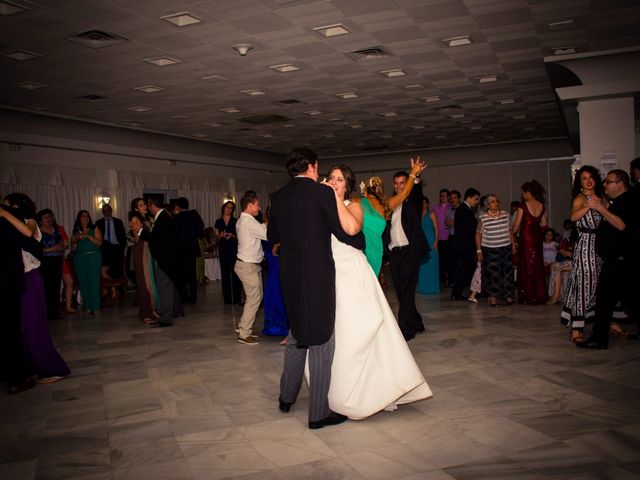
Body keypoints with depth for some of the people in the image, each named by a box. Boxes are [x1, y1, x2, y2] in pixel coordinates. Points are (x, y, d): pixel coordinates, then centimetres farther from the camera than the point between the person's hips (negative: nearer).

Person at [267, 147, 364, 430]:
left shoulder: (278, 197, 6)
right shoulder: (322, 193, -10)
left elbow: (272, 237, 15)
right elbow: (342, 233, -7)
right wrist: (363, 242, 12)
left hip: (290, 276, 6)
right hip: (318, 274, -6)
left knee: (297, 335, 23)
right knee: (320, 341, 2)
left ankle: (287, 397, 34)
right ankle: (319, 413, 10)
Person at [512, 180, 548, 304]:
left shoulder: (524, 205, -11)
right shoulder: (541, 205, 5)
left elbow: (517, 223, -11)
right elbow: (543, 223, 8)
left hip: (526, 237, -5)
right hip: (537, 237, 5)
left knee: (526, 266, 3)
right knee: (537, 266, 12)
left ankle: (528, 296, 7)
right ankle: (539, 295, 15)